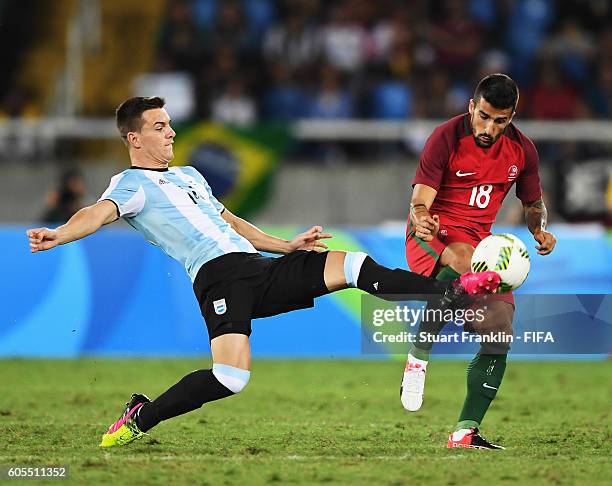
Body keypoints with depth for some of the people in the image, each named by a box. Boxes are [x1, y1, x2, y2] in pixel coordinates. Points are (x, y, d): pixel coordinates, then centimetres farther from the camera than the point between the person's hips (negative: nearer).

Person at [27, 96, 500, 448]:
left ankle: (451, 291, 1)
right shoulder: (131, 185, 3)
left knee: (354, 265, -4)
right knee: (231, 375, -27)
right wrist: (57, 235, -38)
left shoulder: (189, 176, 29)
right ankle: (140, 417, -10)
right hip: (219, 276, -7)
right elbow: (100, 212, -17)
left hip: (261, 268, 7)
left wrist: (288, 245, 31)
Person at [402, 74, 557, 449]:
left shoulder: (522, 150, 3)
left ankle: (465, 432, -2)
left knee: (500, 333, -8)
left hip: (480, 238, 6)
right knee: (463, 263, -42)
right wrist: (422, 219, -36)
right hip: (435, 233, -6)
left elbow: (534, 203, 18)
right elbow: (420, 202, -12)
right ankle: (418, 359, -27)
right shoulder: (446, 138, -12)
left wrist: (540, 229, -5)